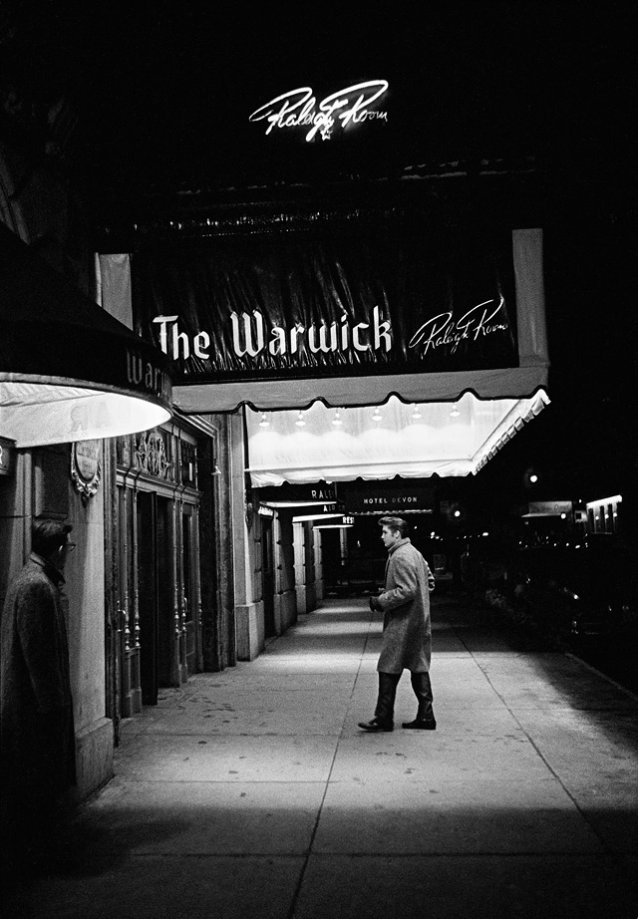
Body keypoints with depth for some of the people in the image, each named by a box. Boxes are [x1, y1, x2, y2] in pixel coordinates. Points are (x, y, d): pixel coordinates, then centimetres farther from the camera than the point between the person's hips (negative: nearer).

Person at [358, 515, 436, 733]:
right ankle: (425, 717, 17)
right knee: (419, 668, 12)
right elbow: (429, 580, 22)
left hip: (403, 623, -10)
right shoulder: (414, 552, 15)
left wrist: (380, 601, -15)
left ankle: (384, 718, 1)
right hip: (419, 621, 10)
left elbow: (406, 590, -23)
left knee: (388, 669, -4)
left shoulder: (400, 557, -17)